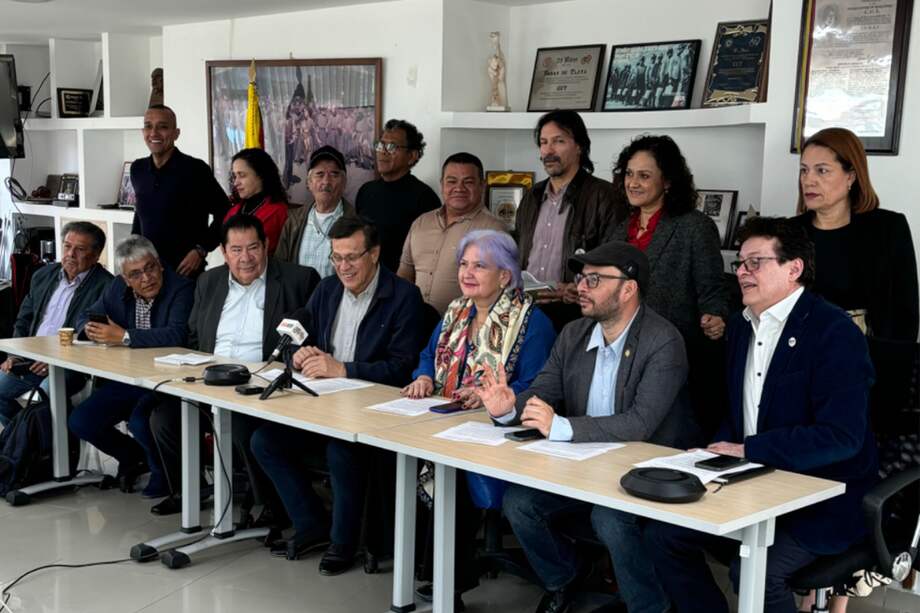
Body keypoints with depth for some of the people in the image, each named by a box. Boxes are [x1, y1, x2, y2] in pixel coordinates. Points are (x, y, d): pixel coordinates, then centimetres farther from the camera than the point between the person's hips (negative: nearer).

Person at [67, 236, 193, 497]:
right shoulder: (118, 287, 5)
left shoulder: (181, 288, -16)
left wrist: (124, 336, -29)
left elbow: (177, 334, -30)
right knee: (80, 422, -4)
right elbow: (87, 317, 16)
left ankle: (163, 472, 2)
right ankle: (134, 456, 23)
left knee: (140, 422, -31)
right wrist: (90, 329, -9)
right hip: (129, 377, 7)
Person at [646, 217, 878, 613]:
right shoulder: (741, 327, 10)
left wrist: (746, 450, -21)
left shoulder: (834, 333, -16)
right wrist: (717, 454, -3)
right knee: (662, 536, -1)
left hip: (825, 501, -8)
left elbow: (841, 436, -25)